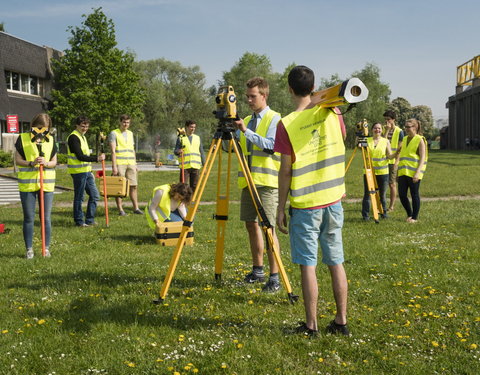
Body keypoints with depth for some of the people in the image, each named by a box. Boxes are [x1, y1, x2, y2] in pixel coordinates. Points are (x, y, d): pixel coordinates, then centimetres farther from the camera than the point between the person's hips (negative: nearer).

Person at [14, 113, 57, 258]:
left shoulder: (51, 140, 5)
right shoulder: (23, 138, -1)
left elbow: (54, 162, 6)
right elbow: (17, 159, -1)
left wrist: (46, 163, -16)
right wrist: (31, 163, -19)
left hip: (47, 184, 2)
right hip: (27, 184, -2)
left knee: (46, 218, 5)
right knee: (28, 218, 5)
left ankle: (46, 248, 14)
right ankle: (29, 249, 14)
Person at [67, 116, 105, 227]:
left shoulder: (82, 137, 18)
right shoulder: (73, 137, -12)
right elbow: (80, 156, -20)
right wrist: (97, 158, -22)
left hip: (86, 171, 10)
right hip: (78, 172, -10)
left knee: (94, 195, 9)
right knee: (79, 197, -1)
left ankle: (89, 220, 16)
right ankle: (79, 221, 8)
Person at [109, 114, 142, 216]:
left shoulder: (130, 133, 18)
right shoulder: (114, 133, -2)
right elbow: (113, 151, -8)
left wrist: (135, 164, 17)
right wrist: (114, 166, -15)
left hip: (130, 163, 5)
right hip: (119, 164, -5)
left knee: (133, 186, 4)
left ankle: (136, 208, 10)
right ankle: (120, 209, 1)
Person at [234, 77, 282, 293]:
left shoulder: (274, 119, -2)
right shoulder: (246, 120, 18)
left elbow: (270, 144, -17)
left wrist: (246, 131, -22)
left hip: (266, 180, -7)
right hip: (248, 180, 7)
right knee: (251, 224, 11)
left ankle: (275, 277, -7)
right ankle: (257, 271, 22)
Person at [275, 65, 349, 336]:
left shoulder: (287, 125, -11)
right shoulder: (332, 113, 1)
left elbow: (286, 171, -8)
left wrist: (281, 208, -1)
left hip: (305, 205, -4)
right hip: (333, 201, 4)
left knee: (308, 265, 2)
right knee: (336, 262, 10)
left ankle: (311, 325, 7)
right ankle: (341, 321, 16)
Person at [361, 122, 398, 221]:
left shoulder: (386, 141, 5)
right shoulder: (367, 141, 7)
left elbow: (390, 156, 2)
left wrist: (396, 153, -16)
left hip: (382, 172, 0)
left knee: (382, 194, 7)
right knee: (367, 194, -2)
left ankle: (384, 213, 22)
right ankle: (365, 215, 4)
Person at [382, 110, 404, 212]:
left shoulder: (399, 131, -3)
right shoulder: (383, 129, 6)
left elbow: (399, 148, -4)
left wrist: (397, 161, -11)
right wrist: (387, 131, -13)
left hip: (393, 161, -3)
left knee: (392, 184, 2)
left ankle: (391, 206, 9)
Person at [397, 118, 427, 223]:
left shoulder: (420, 140, -5)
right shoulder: (405, 139, 15)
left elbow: (422, 158, -10)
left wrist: (417, 172, -20)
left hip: (414, 173, -6)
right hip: (403, 172, 6)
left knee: (414, 195, 0)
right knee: (402, 194, 4)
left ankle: (414, 217, 10)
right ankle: (409, 214, 22)